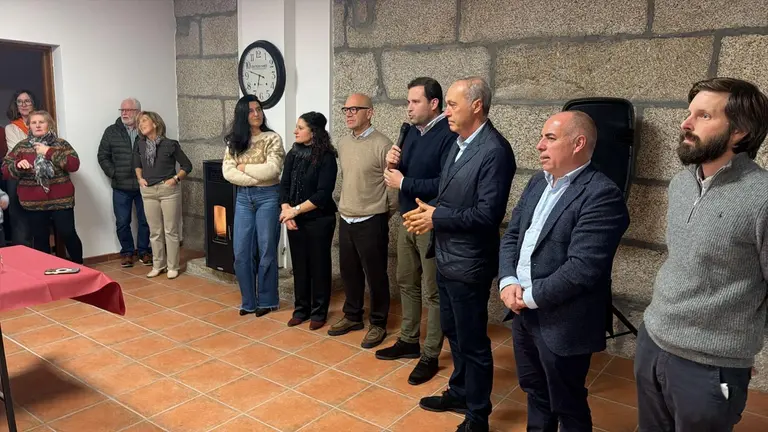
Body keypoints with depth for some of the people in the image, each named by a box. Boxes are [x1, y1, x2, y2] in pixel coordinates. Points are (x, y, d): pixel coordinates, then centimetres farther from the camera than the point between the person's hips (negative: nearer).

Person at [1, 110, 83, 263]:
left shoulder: (61, 144, 2)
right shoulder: (21, 146, 7)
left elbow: (74, 165, -10)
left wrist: (50, 152, -16)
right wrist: (18, 165, -16)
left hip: (61, 200, -2)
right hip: (33, 202, 2)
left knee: (68, 234, 0)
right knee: (40, 239, 8)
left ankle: (79, 266, 18)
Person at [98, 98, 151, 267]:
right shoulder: (111, 131, 4)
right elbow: (103, 156, 7)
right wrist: (113, 174, -3)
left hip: (144, 186, -1)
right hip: (121, 187, 1)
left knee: (145, 221, 8)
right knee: (122, 223, 7)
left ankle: (143, 251, 23)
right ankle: (127, 252, 22)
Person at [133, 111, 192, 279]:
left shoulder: (170, 144, -7)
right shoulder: (140, 145, 5)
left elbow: (187, 166, 0)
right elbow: (137, 164, 22)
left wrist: (175, 179, -11)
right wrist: (140, 178, 6)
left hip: (168, 191, -4)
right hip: (148, 192, 4)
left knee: (170, 231, 2)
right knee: (155, 232, 10)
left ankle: (172, 267, 11)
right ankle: (158, 265, 22)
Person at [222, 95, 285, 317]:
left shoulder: (272, 138, -3)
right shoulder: (234, 141, 7)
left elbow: (272, 169, -16)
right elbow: (227, 172, -4)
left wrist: (244, 168, -7)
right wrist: (257, 178, -13)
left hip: (267, 197, -4)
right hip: (243, 198, 4)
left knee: (266, 251, 3)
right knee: (241, 253, 4)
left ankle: (267, 300, 16)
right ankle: (249, 301, 18)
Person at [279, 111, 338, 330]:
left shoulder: (326, 158, -10)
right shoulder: (293, 154, 6)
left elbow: (323, 194, -17)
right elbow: (284, 185, 3)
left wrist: (296, 210, -16)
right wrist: (286, 211, -12)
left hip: (319, 220, -5)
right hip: (295, 220, 5)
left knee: (318, 265, 5)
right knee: (299, 264, 10)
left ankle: (318, 312, 17)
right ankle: (301, 309, 24)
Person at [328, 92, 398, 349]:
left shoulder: (382, 145, -14)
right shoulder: (342, 143, 8)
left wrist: (385, 213, 0)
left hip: (371, 222, -6)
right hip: (346, 220, 6)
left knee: (375, 275, 5)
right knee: (349, 272, 16)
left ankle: (378, 324, 20)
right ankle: (352, 316, 33)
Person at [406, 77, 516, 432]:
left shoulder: (494, 150, -20)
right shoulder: (459, 143, 9)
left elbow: (487, 214, -25)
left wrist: (436, 217, -18)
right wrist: (428, 210, -3)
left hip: (468, 263, -9)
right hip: (447, 256, 9)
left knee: (473, 340, 6)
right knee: (452, 331, 22)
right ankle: (460, 393, 42)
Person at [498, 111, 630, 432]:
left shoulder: (601, 195, -19)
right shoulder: (538, 183, 8)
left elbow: (582, 268, -26)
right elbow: (511, 236, 8)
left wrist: (531, 296, -17)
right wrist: (508, 282, -8)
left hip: (561, 322, -7)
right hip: (522, 311, 7)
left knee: (567, 406, 14)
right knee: (534, 392, 26)